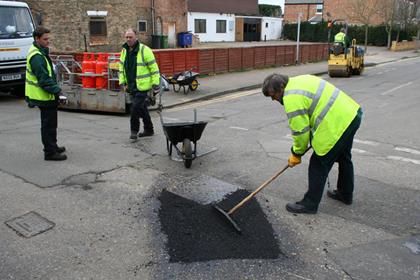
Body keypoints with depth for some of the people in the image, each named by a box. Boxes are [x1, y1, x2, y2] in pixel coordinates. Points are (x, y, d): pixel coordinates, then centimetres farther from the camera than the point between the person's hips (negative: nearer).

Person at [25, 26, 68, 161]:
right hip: (45, 96, -11)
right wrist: (58, 92, -27)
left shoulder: (40, 52, 13)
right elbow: (44, 80, -25)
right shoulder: (37, 57, -20)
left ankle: (52, 146, 33)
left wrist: (56, 91, 19)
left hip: (45, 96, 11)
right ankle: (50, 152, 4)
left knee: (50, 123, 20)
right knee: (49, 125, -3)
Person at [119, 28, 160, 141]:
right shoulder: (124, 51, 9)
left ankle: (134, 131, 4)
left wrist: (156, 85, -13)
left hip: (142, 86, -7)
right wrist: (123, 83, 10)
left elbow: (154, 68, -11)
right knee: (142, 108, 14)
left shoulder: (144, 50, -11)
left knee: (136, 107, -11)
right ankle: (148, 130, 26)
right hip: (132, 86, 7)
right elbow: (121, 68, 17)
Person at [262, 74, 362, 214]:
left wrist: (296, 154, 0)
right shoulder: (297, 81, 12)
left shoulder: (292, 98, -19)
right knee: (343, 157, 26)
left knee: (318, 164, -1)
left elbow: (300, 130, -16)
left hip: (337, 124, -11)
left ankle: (310, 204, 10)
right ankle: (345, 194, 44)